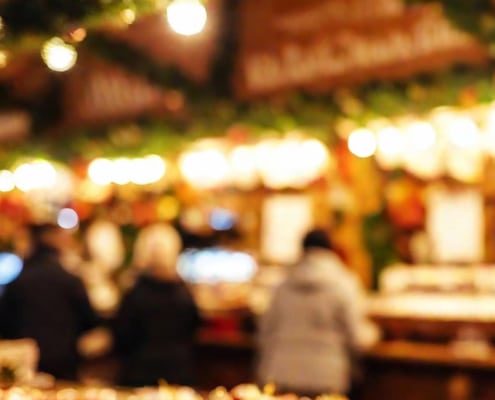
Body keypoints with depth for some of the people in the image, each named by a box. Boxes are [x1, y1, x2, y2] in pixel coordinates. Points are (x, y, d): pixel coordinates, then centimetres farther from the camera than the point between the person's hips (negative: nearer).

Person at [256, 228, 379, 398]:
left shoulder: (284, 286, 7)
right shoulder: (344, 286, -4)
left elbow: (267, 331, 12)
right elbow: (355, 339, -4)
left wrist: (264, 376, 24)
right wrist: (370, 335, 20)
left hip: (282, 378, 3)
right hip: (325, 379, -3)